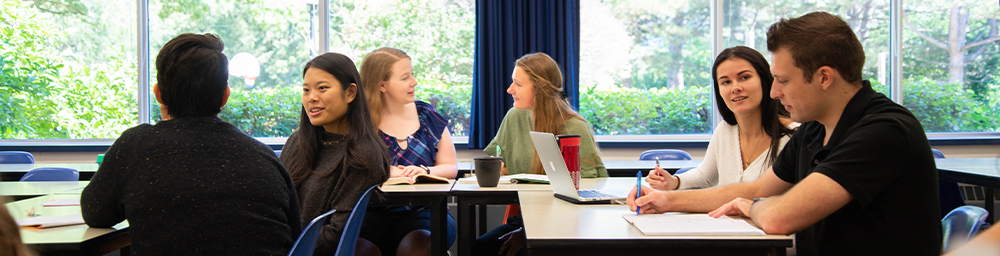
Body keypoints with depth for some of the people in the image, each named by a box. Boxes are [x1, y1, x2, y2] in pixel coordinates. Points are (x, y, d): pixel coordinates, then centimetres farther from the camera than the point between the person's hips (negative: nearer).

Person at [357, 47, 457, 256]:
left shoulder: (427, 115, 12)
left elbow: (451, 168, 11)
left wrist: (425, 171, -8)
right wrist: (384, 172, -18)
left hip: (422, 212, 2)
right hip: (374, 213, -1)